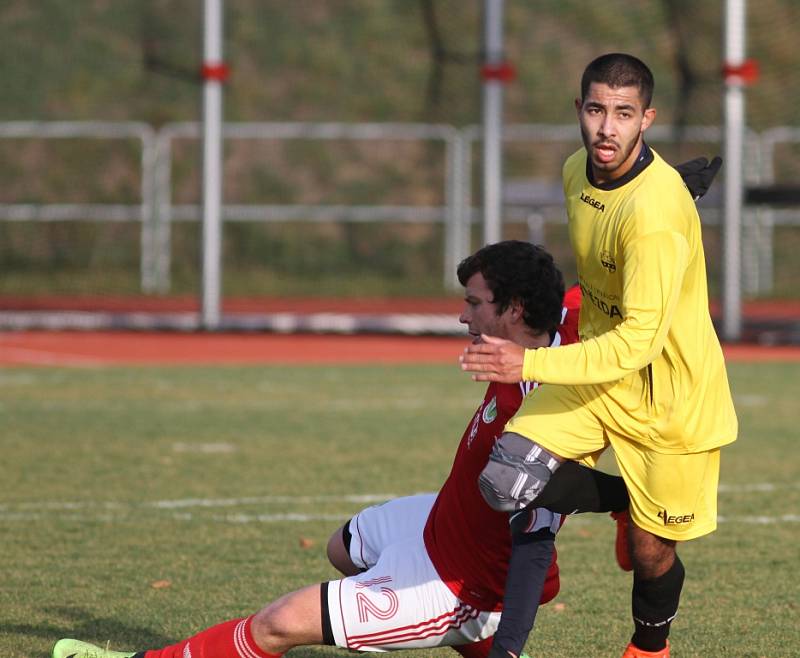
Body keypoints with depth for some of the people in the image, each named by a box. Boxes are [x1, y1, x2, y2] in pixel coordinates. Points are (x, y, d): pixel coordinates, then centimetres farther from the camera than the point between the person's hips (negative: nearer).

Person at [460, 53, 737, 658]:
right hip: (599, 370, 6)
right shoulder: (577, 172, -3)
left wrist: (531, 364, -34)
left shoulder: (657, 210, -29)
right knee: (505, 479, -15)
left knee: (651, 553, 3)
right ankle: (617, 502, 13)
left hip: (671, 396, -6)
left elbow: (639, 341, -31)